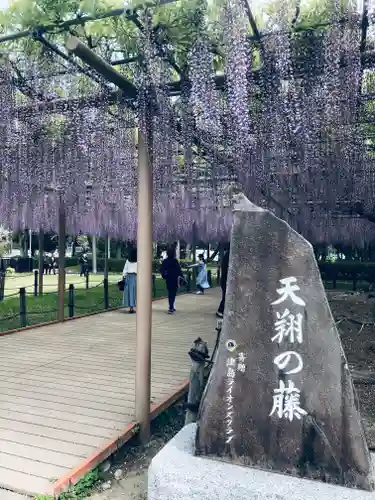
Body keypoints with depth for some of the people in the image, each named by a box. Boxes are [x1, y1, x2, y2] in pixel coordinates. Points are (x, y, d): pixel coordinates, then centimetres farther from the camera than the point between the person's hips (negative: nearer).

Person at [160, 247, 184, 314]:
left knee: (170, 293, 17)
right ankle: (171, 308, -12)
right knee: (173, 294, -3)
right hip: (174, 279, -6)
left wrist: (164, 276, 16)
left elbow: (161, 270, 3)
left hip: (168, 279, 6)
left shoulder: (165, 261, 1)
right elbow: (179, 270, -12)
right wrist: (181, 275, 2)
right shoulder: (175, 261, -14)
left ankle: (171, 307, 26)